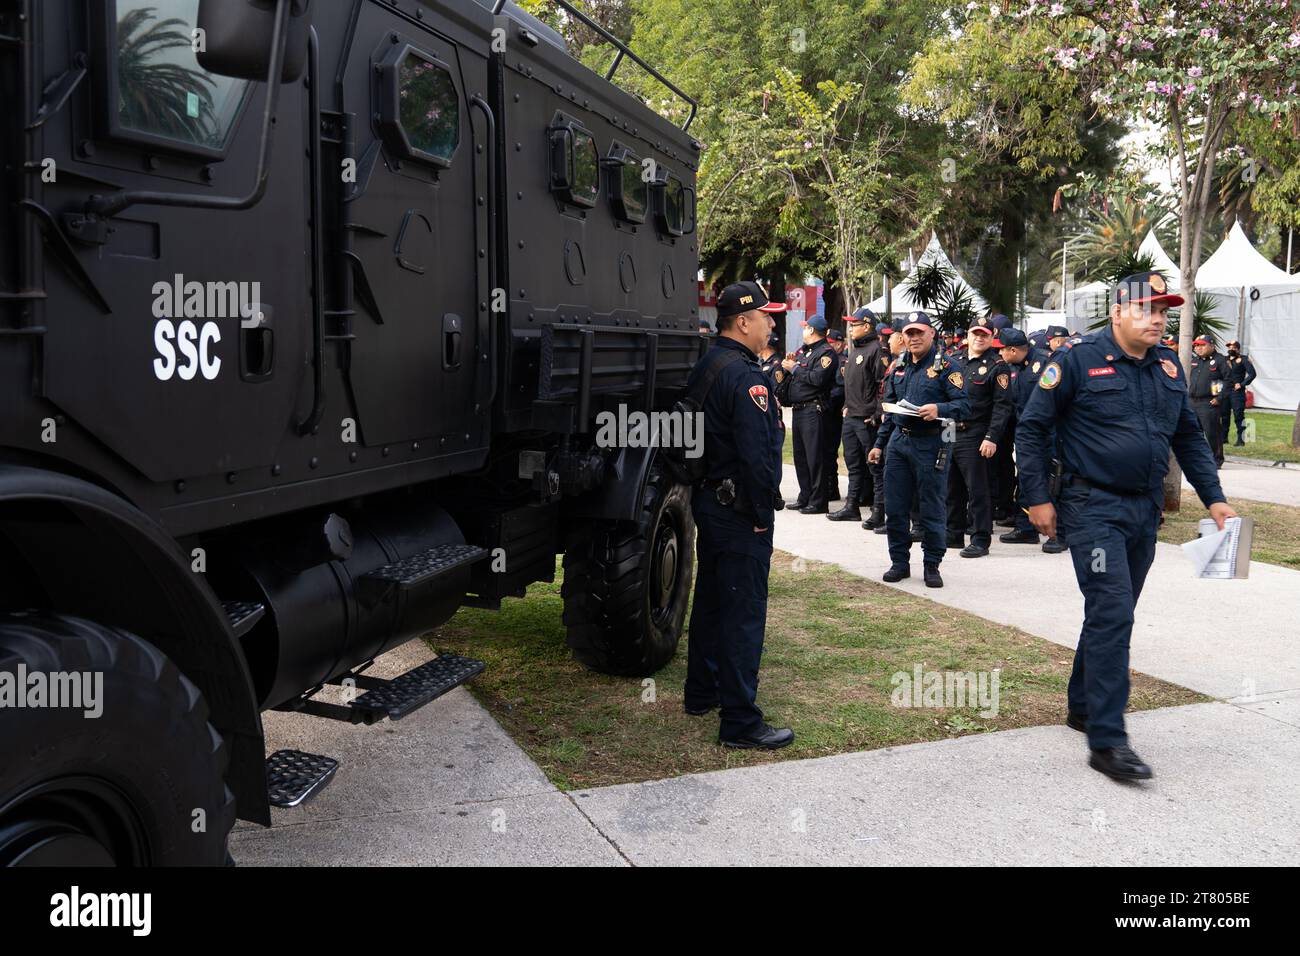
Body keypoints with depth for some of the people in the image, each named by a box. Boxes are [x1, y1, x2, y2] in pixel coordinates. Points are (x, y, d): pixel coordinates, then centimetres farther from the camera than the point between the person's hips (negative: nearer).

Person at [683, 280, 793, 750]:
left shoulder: (704, 367, 12)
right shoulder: (744, 375, -20)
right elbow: (757, 455, -25)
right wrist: (762, 514, -15)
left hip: (708, 499, 10)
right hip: (740, 512, -10)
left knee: (711, 599, 20)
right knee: (744, 612, -5)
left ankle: (701, 693, 33)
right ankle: (740, 721, 0)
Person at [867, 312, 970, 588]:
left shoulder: (944, 366, -4)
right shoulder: (899, 367, 14)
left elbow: (964, 405, -10)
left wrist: (939, 409, -28)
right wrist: (879, 443, 18)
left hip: (930, 444, -6)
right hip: (898, 441, 6)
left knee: (931, 509, 2)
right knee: (894, 507, 7)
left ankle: (932, 565, 13)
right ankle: (899, 562, 20)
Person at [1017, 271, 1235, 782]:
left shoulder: (1168, 367, 11)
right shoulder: (1079, 361, -9)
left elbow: (1189, 437, 19)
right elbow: (1033, 425, -7)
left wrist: (1214, 498, 13)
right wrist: (1037, 496, -10)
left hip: (1145, 510, 7)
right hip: (1093, 507, -7)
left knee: (1112, 614, 14)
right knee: (1111, 613, -13)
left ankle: (1082, 706, 30)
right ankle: (1107, 742, -11)